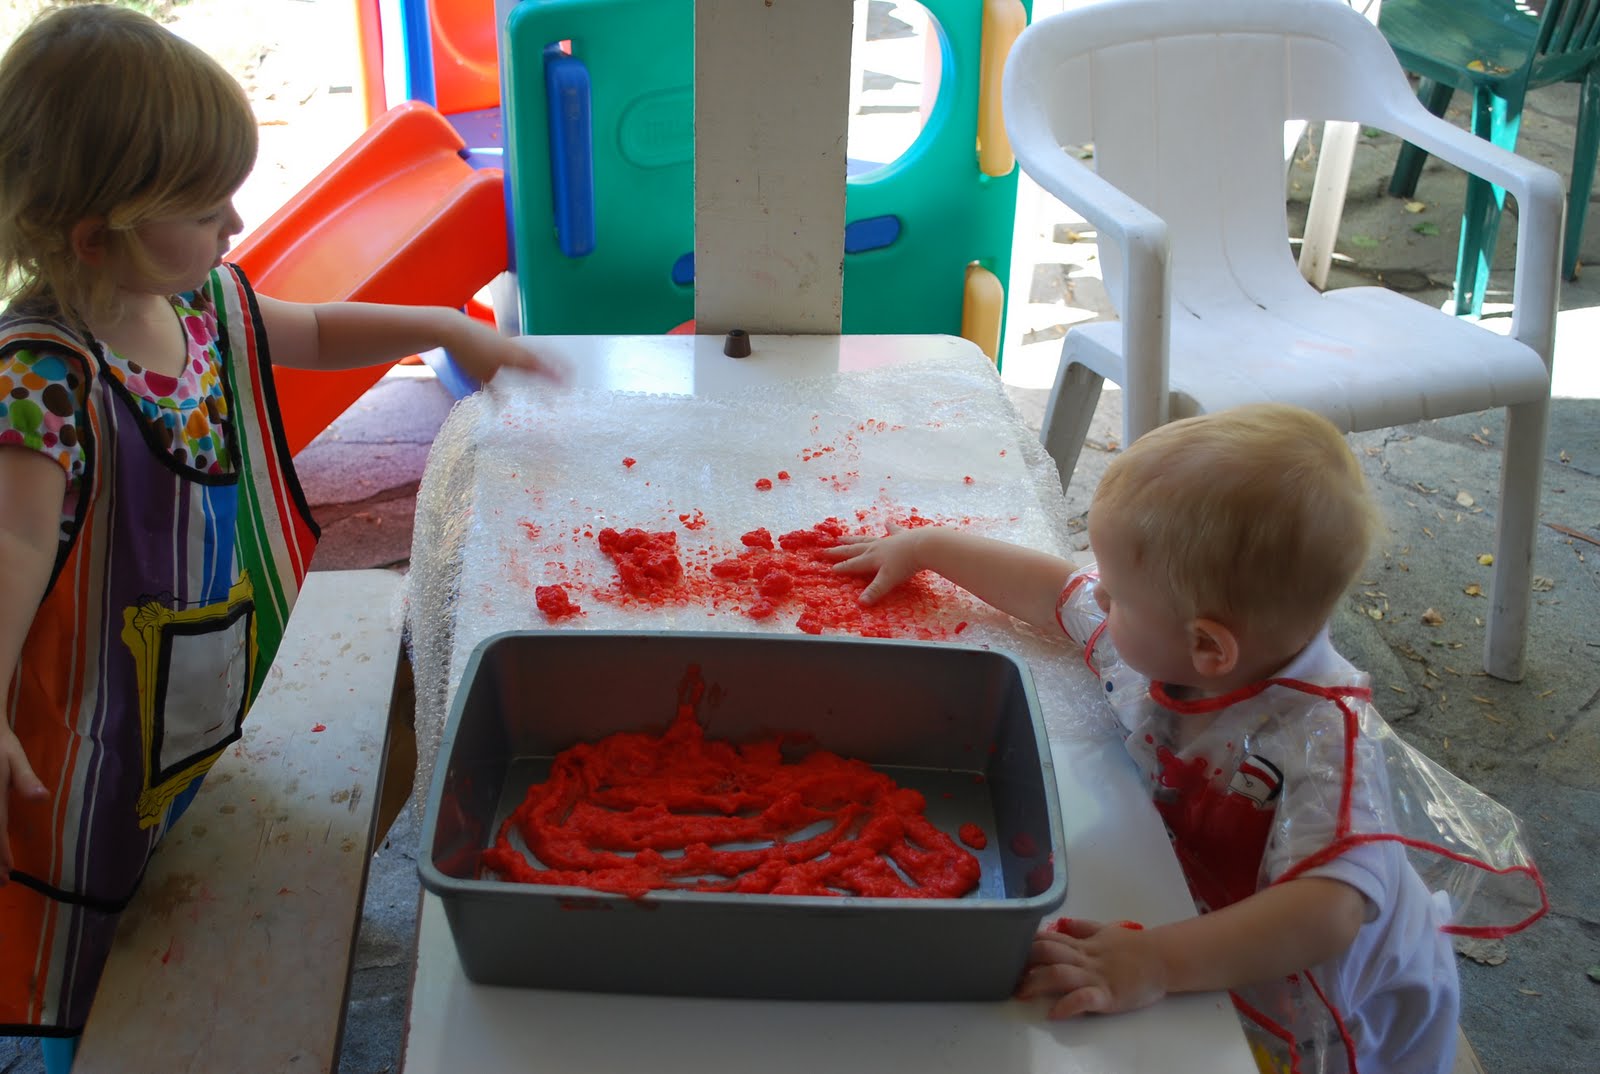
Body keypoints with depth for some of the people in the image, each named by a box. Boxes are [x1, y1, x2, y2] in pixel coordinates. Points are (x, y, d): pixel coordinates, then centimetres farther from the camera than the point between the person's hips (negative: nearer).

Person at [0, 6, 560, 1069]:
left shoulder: (205, 298, -2)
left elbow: (316, 331, 18)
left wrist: (451, 329, 14)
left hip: (233, 679, 8)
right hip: (116, 716, -7)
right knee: (109, 982, 13)